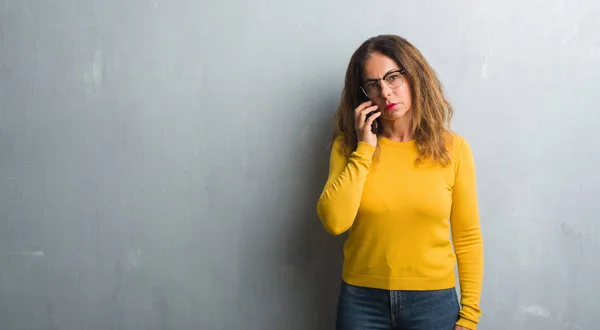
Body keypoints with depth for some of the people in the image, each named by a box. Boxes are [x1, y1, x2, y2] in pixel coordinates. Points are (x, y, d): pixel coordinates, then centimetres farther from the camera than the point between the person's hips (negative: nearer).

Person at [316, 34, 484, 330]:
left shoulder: (453, 149, -5)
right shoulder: (349, 147, -2)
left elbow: (468, 238, -1)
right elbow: (335, 222, -16)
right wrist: (364, 149, -14)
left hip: (433, 300, 0)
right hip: (362, 300, 1)